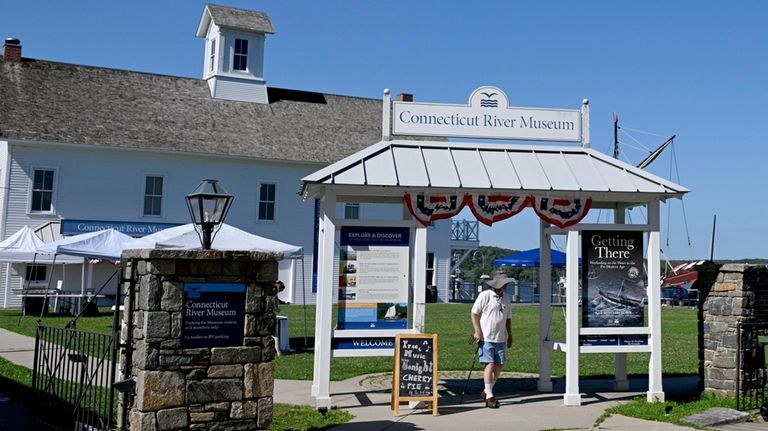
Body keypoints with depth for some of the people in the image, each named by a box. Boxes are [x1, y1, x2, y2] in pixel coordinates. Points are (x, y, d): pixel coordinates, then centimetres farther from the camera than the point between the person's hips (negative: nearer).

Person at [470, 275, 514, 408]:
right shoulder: (485, 295, -7)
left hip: (500, 339, 6)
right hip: (486, 338, -6)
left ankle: (487, 391, 22)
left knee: (499, 365, 5)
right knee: (490, 364, -10)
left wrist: (510, 335, 18)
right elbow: (474, 313, -7)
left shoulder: (506, 298, 13)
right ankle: (489, 397, -4)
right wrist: (477, 331, -13)